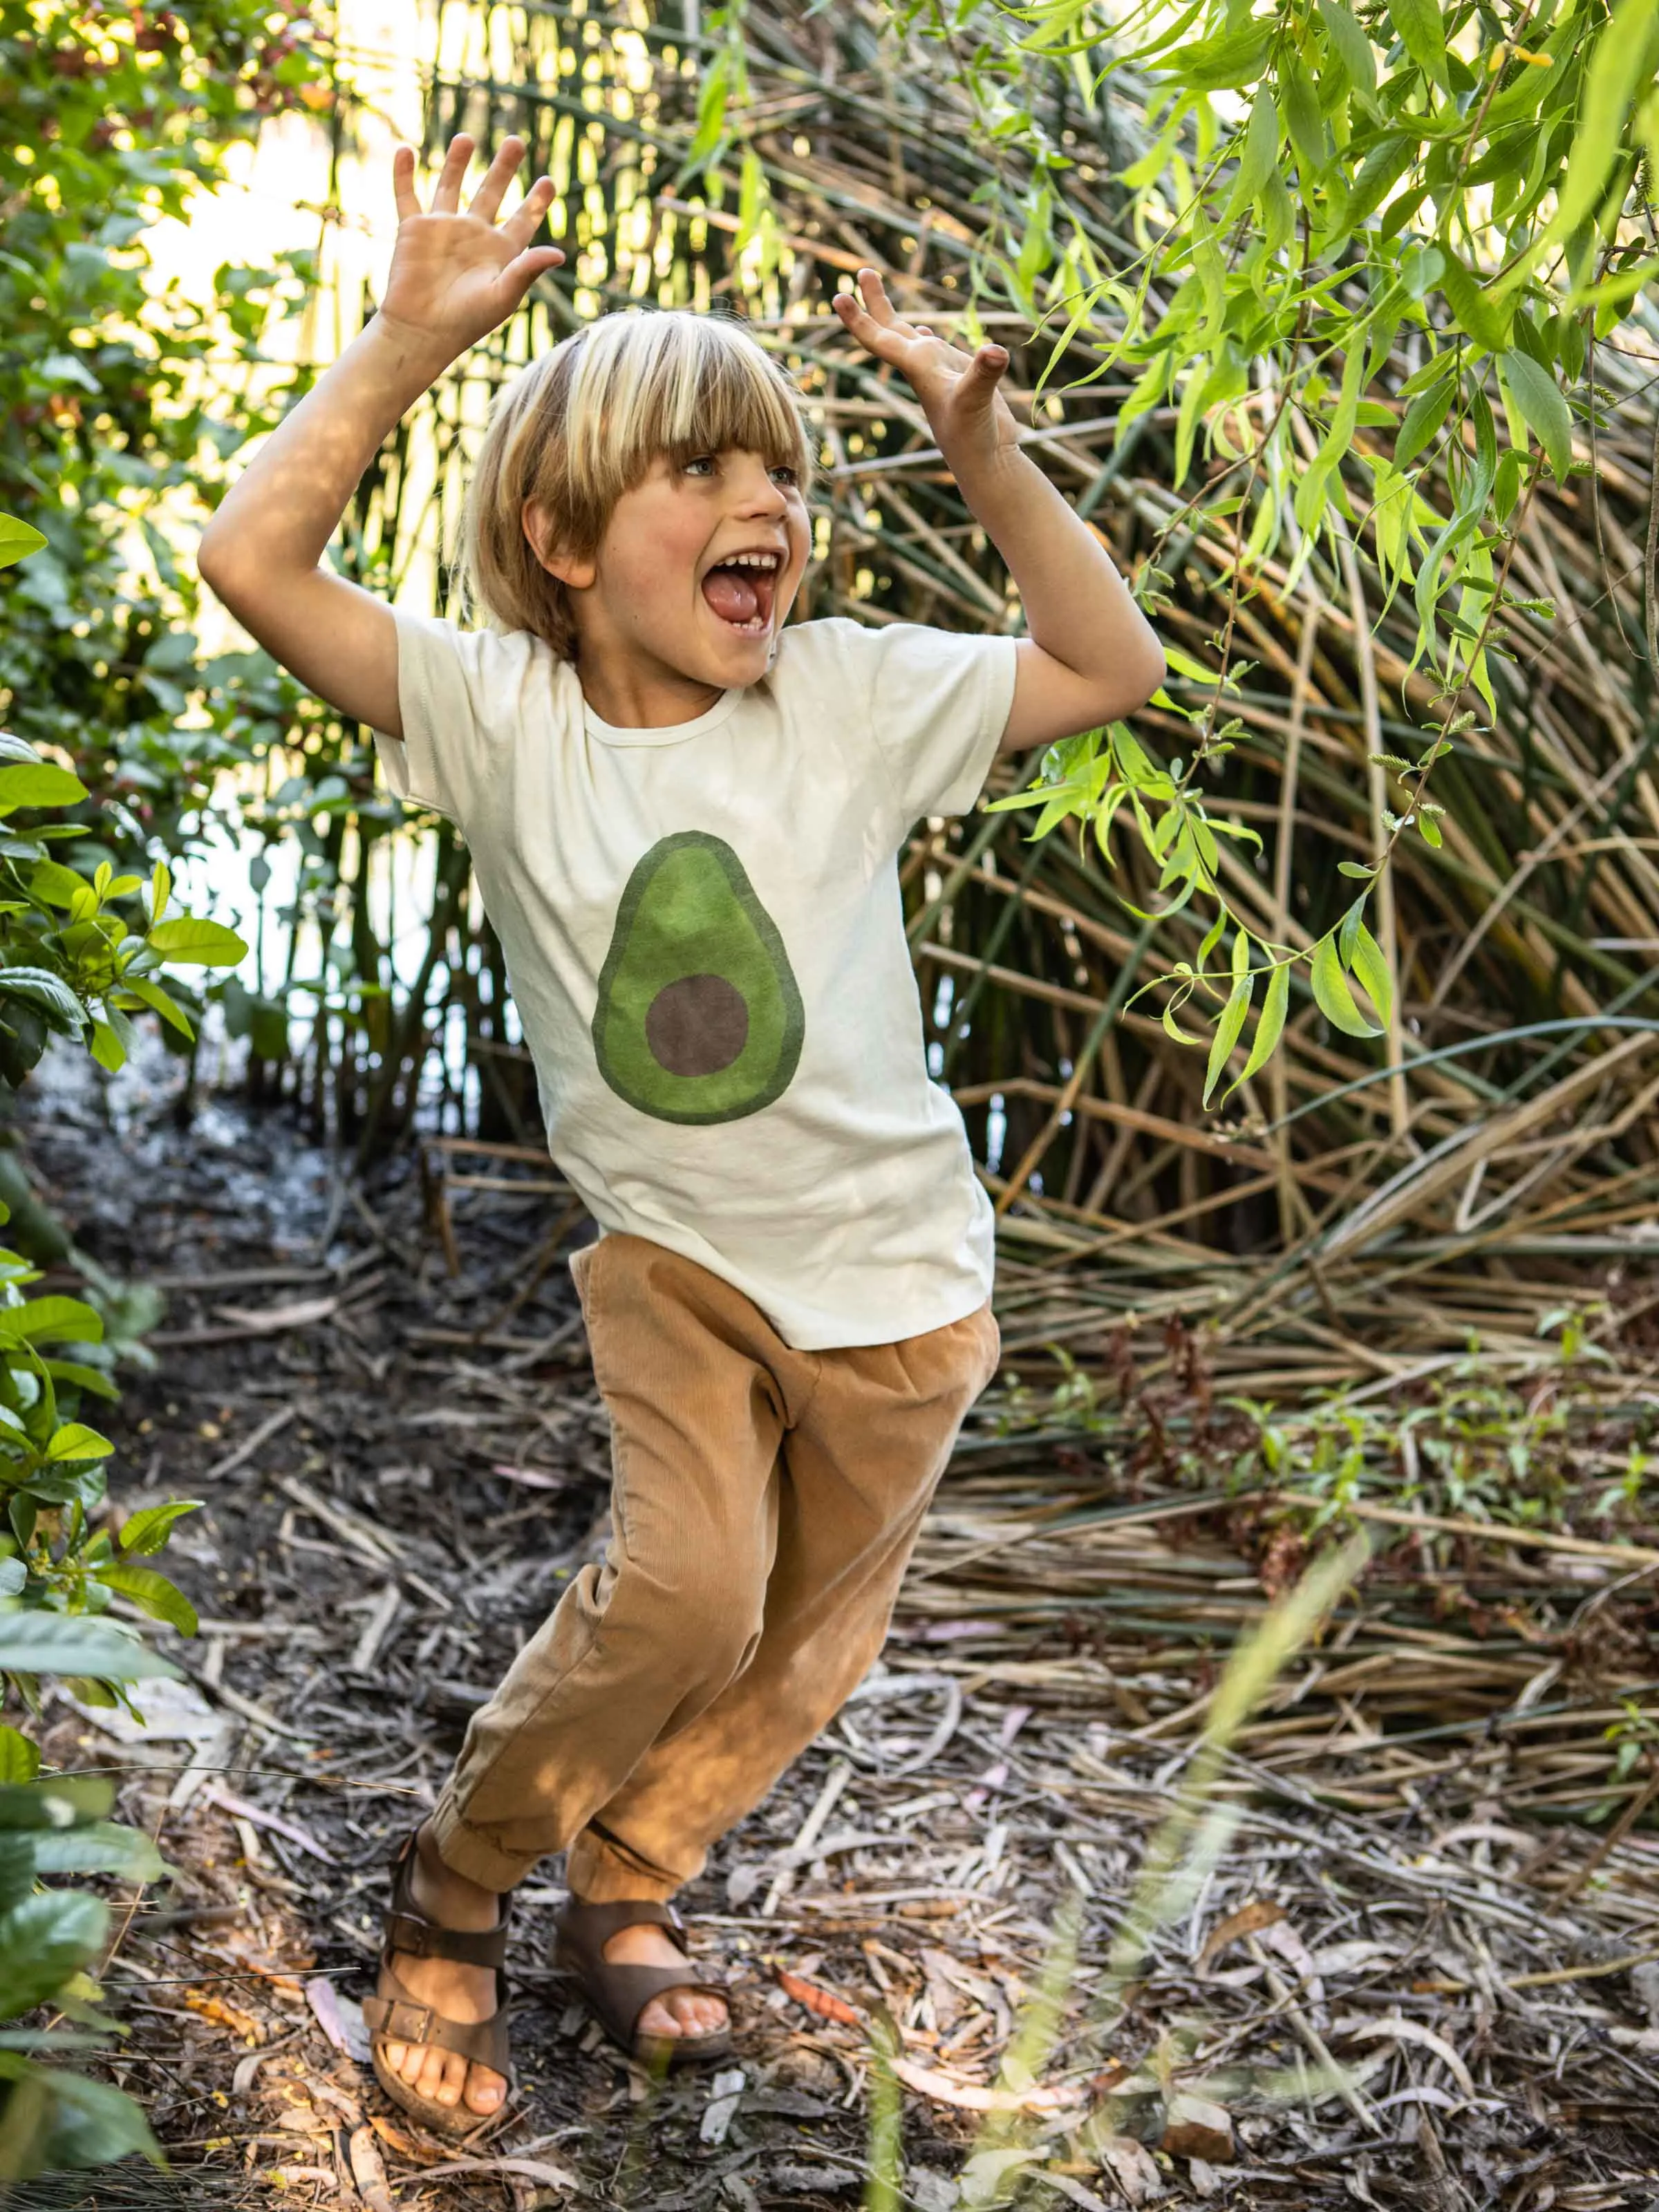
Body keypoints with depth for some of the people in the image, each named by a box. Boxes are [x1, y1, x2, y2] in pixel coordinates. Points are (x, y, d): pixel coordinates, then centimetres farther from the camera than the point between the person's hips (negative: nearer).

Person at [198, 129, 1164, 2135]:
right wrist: (409, 340, -23)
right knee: (684, 1583, -22)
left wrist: (980, 447, -14)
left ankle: (628, 1891, 38)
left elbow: (1111, 671, -4)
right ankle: (453, 1889, 5)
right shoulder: (498, 712, -12)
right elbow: (255, 560, -22)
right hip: (672, 1251, -2)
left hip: (897, 1271, 3)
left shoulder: (849, 697, -9)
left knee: (801, 1647, 11)